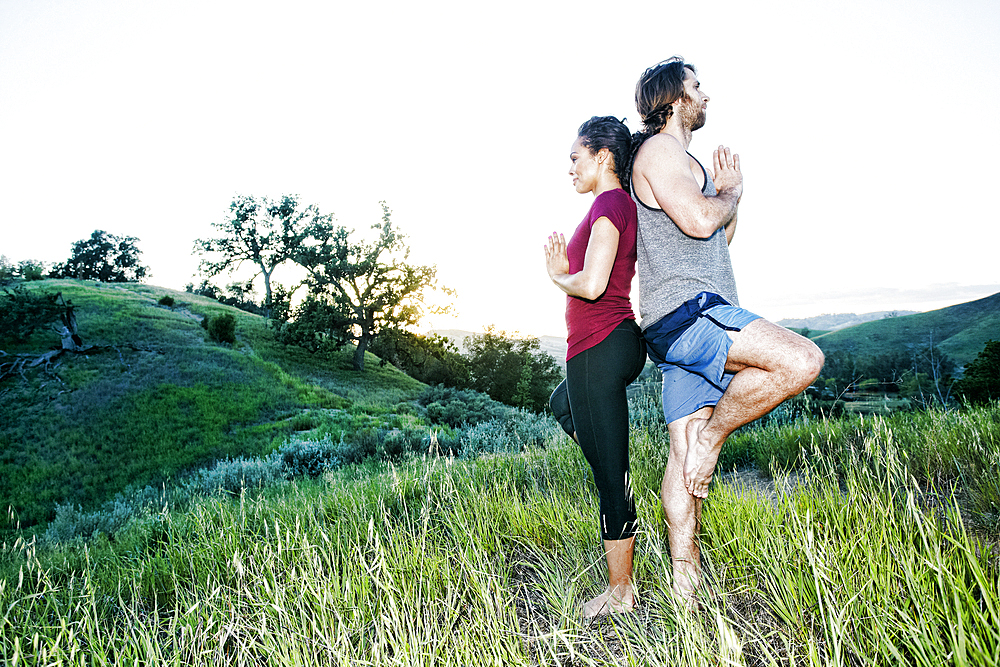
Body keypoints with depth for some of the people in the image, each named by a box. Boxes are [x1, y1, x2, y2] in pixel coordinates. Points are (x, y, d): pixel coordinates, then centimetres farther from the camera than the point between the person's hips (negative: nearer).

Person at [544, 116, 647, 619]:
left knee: (610, 474, 0)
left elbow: (592, 284, -26)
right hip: (621, 342, 11)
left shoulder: (609, 203, -13)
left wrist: (558, 276, -6)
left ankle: (620, 591, 15)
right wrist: (564, 269, 12)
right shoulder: (626, 206, 15)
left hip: (599, 349, -11)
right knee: (562, 403, 34)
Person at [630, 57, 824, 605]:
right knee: (801, 360, -23)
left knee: (685, 454, 6)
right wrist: (729, 193, 2)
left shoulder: (682, 162, 28)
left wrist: (726, 193, 17)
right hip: (684, 312, -10)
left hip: (685, 327, 10)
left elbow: (721, 239, 32)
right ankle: (712, 435, -6)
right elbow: (698, 221, -18)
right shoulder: (658, 149, -2)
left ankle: (684, 582, 12)